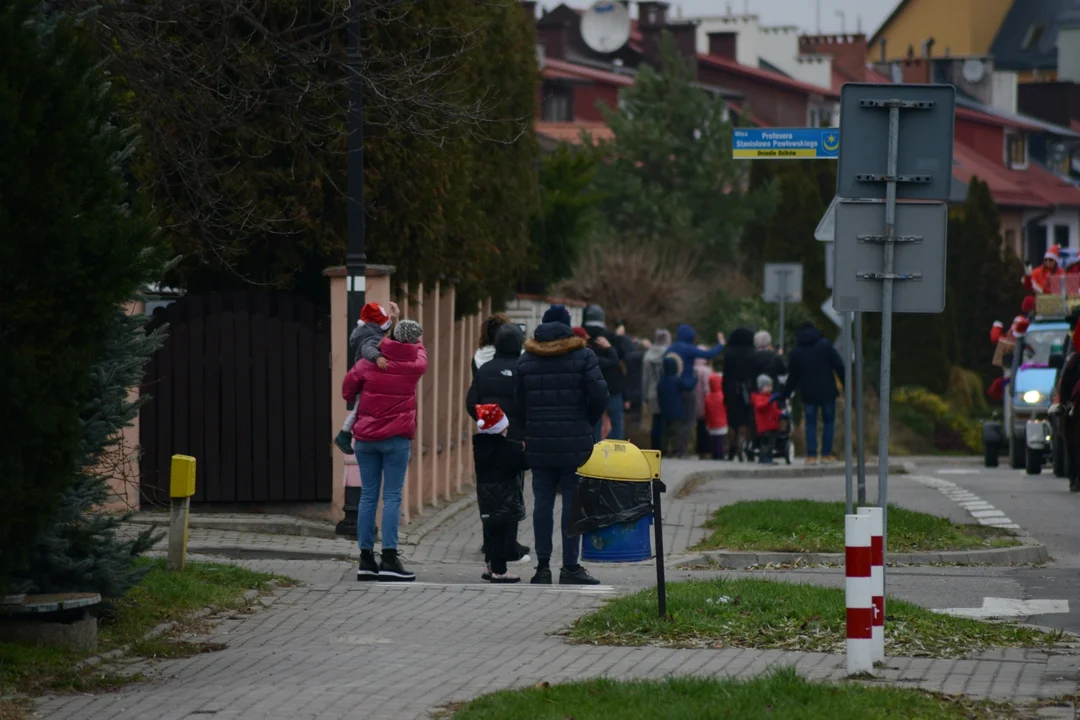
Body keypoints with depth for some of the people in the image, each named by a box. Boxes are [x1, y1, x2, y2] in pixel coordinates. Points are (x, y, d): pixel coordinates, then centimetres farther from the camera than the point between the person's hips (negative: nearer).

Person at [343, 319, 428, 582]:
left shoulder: (370, 362, -2)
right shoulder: (414, 365, -3)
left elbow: (348, 387, 6)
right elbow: (419, 351, 19)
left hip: (365, 437, 2)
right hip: (397, 438, -2)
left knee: (368, 496, 6)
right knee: (392, 497, -2)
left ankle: (366, 559, 6)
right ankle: (389, 558, -10)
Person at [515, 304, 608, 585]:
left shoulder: (526, 360, 6)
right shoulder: (583, 356, -3)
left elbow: (518, 404, 6)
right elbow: (599, 396, -9)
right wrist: (587, 423, 7)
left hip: (539, 443, 3)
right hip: (575, 443, -3)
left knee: (542, 501, 6)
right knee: (573, 501, 0)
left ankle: (542, 565, 5)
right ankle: (570, 567, 0)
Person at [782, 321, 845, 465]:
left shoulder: (796, 352, 6)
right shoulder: (825, 345, -1)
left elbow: (792, 377, 8)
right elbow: (839, 366, -6)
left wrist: (785, 394, 18)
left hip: (808, 393, 2)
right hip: (827, 391, -2)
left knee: (811, 423, 7)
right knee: (828, 421, 7)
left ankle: (811, 455, -2)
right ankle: (826, 454, 4)